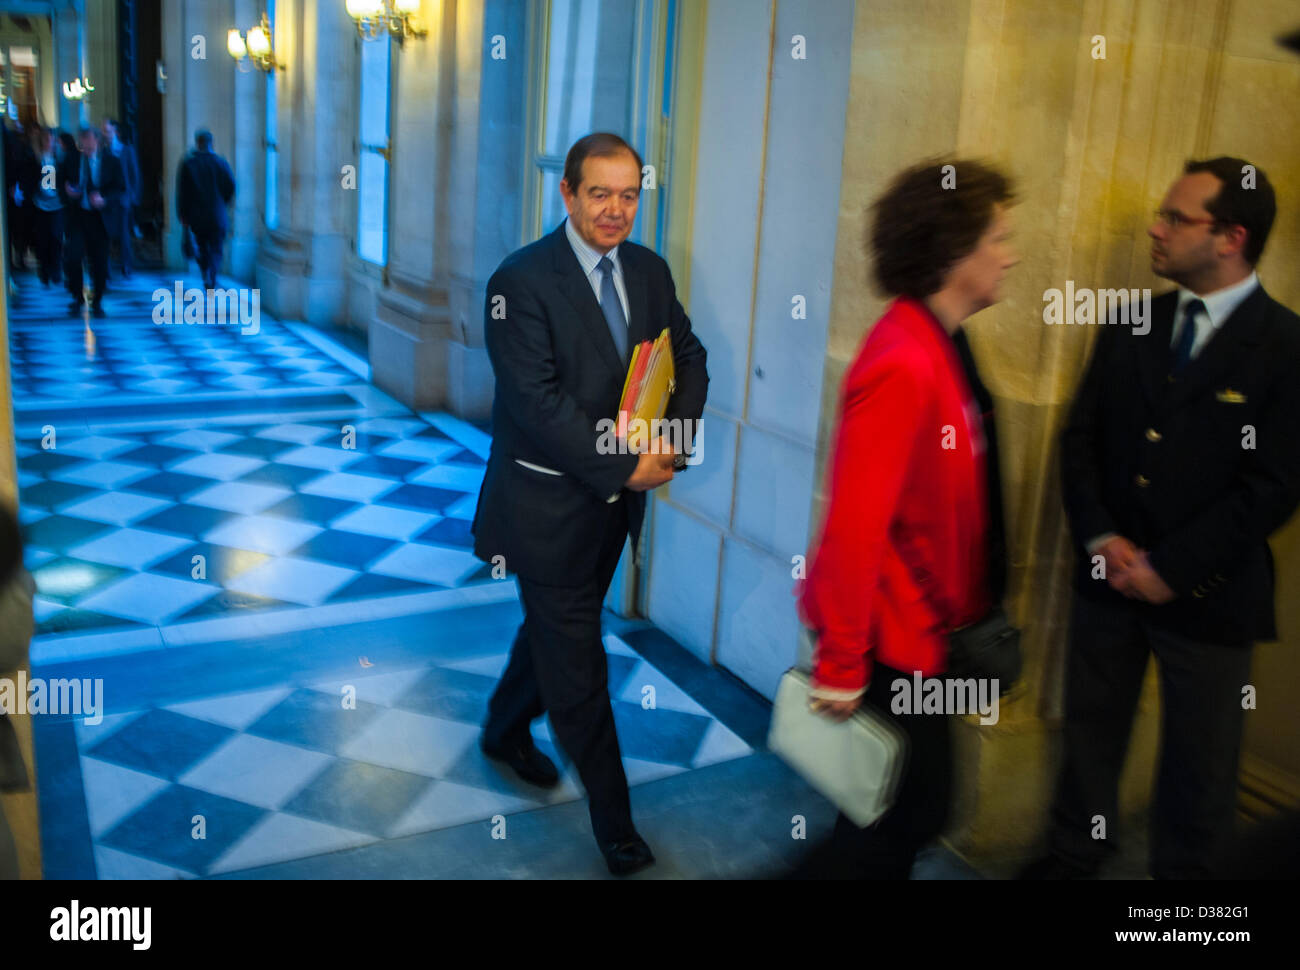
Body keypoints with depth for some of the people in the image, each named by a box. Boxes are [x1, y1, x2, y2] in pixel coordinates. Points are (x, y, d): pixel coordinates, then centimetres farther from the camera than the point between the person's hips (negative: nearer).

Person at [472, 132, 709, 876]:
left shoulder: (650, 271, 5)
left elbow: (690, 357, 9)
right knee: (578, 663, 2)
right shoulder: (523, 281, -16)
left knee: (556, 628, 23)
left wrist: (673, 440, -10)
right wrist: (625, 468, -22)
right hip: (550, 503, -6)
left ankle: (506, 730, 49)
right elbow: (537, 400, -22)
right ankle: (614, 821, 17)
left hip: (616, 503, 7)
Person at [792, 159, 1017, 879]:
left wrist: (974, 606, 16)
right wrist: (841, 666, -20)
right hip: (890, 636, -9)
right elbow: (855, 523, -26)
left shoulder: (940, 344, 4)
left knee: (907, 805, 21)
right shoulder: (903, 365, -26)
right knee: (914, 808, 6)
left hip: (918, 627, 9)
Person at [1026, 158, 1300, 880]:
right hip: (1109, 576, 4)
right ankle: (1072, 854, 38)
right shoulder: (1131, 325, 3)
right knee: (1090, 727, 18)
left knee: (1198, 763, 13)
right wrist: (1100, 537, -9)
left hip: (1206, 595, -4)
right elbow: (1080, 436, 4)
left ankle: (1179, 870, 35)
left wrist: (1170, 569, -15)